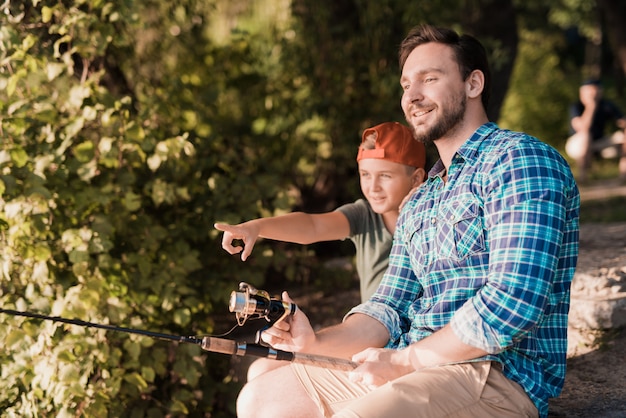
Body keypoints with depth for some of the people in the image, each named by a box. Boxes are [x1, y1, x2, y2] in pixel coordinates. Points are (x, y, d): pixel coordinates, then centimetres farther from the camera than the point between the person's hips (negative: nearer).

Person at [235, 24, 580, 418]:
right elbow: (390, 310, 17)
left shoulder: (520, 158, -9)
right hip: (411, 370, 9)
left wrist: (403, 360, -13)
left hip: (498, 373, -9)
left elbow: (514, 302, -21)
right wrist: (315, 340, -3)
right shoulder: (417, 205, 21)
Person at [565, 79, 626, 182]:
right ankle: (582, 172, -20)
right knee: (585, 136, -40)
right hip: (577, 145, -4)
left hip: (600, 143, 5)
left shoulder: (607, 105, -7)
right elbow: (582, 128, -39)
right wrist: (591, 106, -37)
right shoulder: (576, 107, -22)